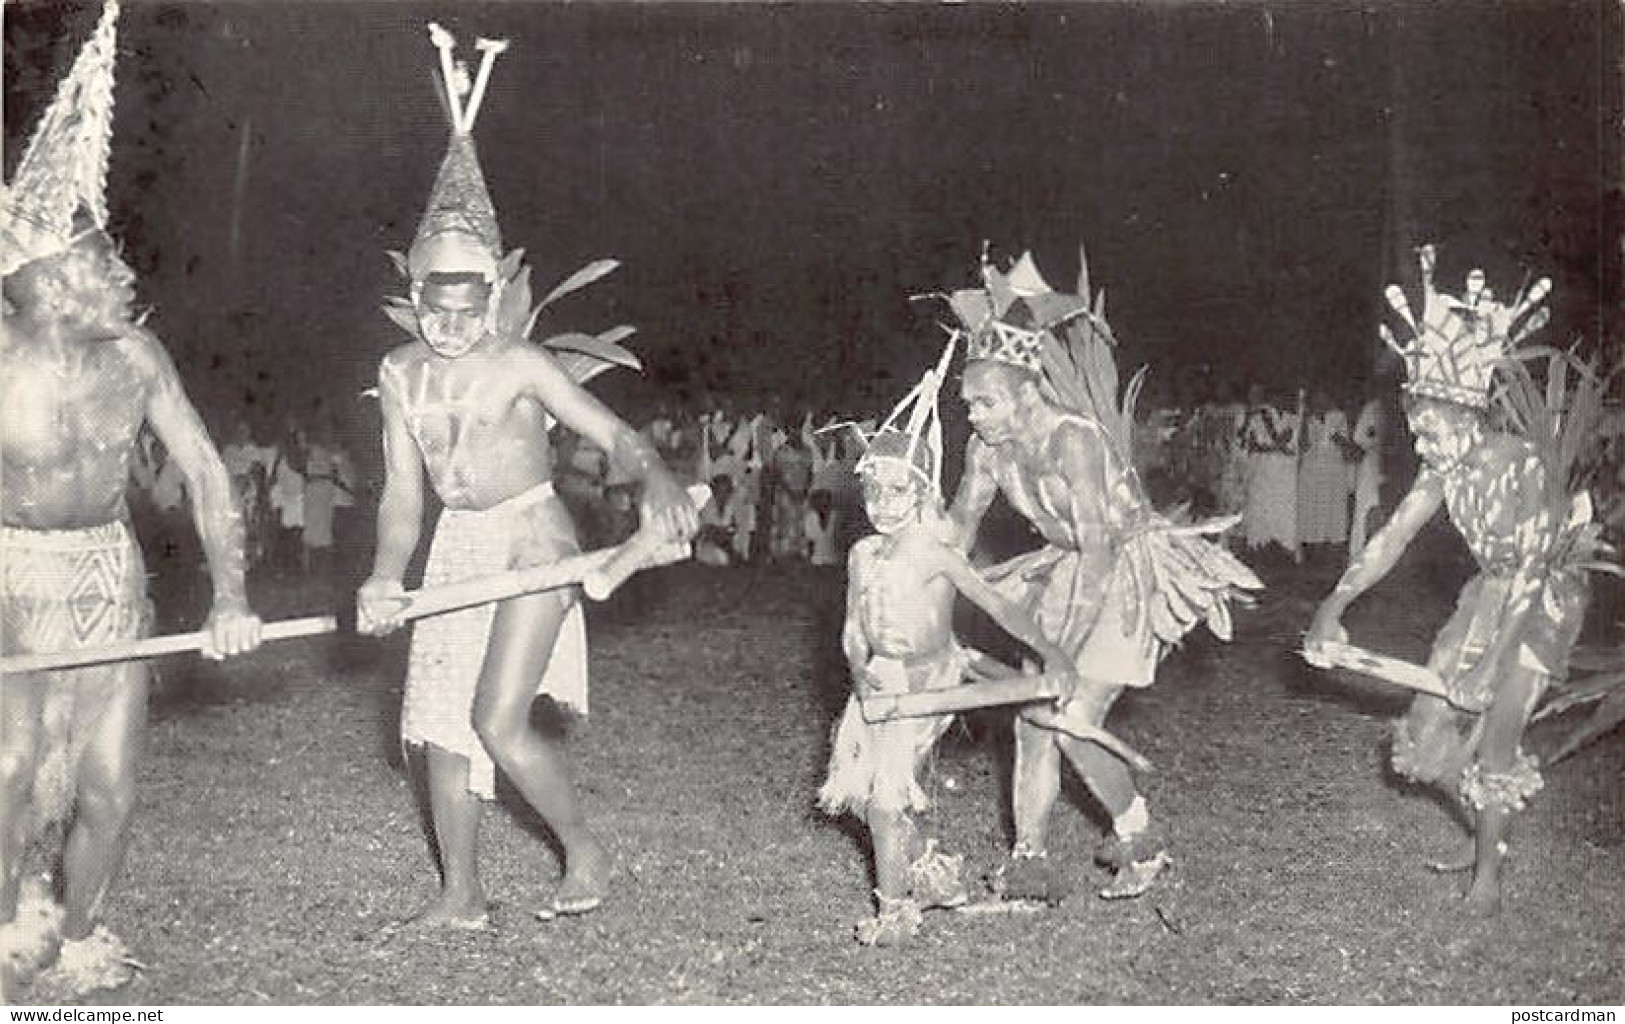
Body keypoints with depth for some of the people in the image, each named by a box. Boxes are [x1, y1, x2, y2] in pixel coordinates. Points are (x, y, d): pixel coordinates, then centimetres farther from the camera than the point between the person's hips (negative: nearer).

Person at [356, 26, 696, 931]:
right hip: (458, 548, 6)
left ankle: (587, 854, 10)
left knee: (499, 721, -14)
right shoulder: (402, 375, 3)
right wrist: (387, 579, -13)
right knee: (440, 724, 8)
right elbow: (404, 491, 3)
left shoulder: (520, 364, -12)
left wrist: (658, 482, -39)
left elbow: (612, 431, -18)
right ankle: (462, 896, 21)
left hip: (532, 541, -6)